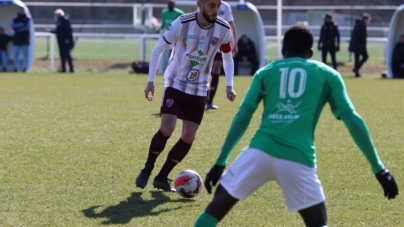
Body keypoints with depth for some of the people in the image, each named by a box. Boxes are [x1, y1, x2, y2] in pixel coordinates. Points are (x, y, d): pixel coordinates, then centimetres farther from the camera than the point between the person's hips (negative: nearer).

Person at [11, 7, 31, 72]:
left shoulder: (27, 19, 9)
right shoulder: (15, 19, 12)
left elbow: (28, 27, -8)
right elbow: (13, 26, -6)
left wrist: (18, 28, -10)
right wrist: (21, 24, -17)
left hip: (25, 40, -1)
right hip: (17, 40, 1)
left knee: (25, 54, -5)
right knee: (16, 54, -2)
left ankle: (25, 68, -5)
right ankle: (16, 67, 0)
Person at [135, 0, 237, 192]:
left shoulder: (223, 29, -8)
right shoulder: (182, 24, -17)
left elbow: (227, 58, 10)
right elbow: (158, 49, -6)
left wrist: (229, 86, -4)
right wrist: (151, 81, -10)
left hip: (199, 89, 4)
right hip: (175, 83, -3)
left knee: (189, 136, -2)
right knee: (167, 129, -19)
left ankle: (162, 176, 15)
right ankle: (147, 169, 5)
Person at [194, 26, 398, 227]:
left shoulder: (266, 71, 18)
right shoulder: (327, 74, 16)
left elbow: (243, 116, 10)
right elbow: (352, 120, 9)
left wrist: (220, 162, 11)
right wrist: (379, 169, 9)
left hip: (260, 150, 1)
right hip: (298, 156, -1)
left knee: (218, 205, 14)